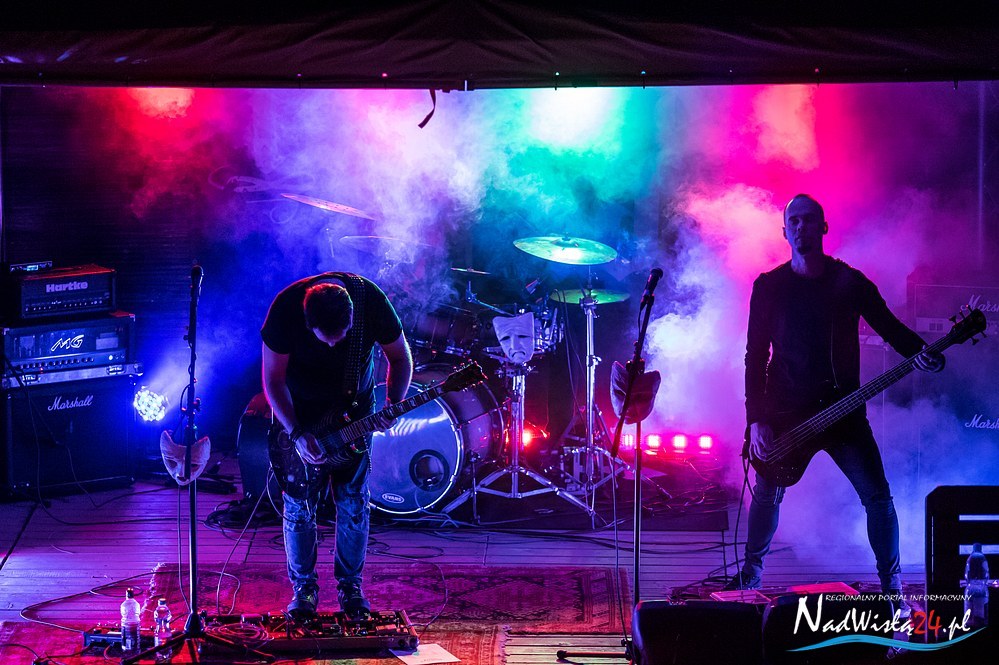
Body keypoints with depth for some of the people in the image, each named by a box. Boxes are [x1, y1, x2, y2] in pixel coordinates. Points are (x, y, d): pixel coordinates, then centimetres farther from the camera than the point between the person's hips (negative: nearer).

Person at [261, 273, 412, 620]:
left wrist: (392, 404, -25)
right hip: (298, 408, -1)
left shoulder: (372, 302, -28)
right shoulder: (285, 309, -31)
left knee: (353, 499, 0)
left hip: (354, 406, 1)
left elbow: (400, 358, -10)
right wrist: (297, 434, -26)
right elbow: (273, 379, -18)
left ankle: (350, 585, 13)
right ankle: (304, 588, 12)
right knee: (299, 503, -2)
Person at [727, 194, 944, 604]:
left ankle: (891, 586, 3)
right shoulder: (769, 286, 0)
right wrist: (757, 420, -7)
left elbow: (888, 326, 3)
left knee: (878, 496, -9)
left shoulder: (850, 283, 1)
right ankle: (752, 571, 32)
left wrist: (920, 352, -20)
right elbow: (755, 355, 0)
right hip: (784, 412, 0)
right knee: (767, 496, 9)